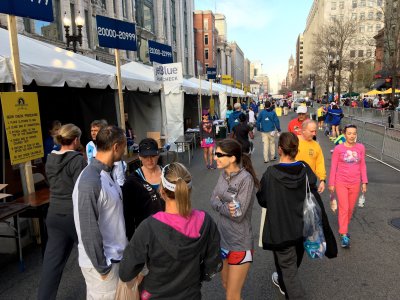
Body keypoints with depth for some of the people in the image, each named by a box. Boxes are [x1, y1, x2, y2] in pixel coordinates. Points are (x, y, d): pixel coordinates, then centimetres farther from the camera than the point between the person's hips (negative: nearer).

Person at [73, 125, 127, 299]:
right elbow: (89, 230, -24)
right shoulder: (90, 182, -27)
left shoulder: (105, 173, 2)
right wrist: (101, 267, -15)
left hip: (113, 255, 8)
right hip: (101, 261, -8)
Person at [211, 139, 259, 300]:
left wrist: (220, 205, -13)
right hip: (222, 238, 7)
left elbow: (238, 215, -24)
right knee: (226, 285, 25)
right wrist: (226, 206, -21)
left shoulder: (246, 179, -23)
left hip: (239, 244, -7)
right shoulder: (223, 174, 0)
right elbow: (213, 201, -2)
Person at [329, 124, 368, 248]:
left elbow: (362, 166, 6)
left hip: (355, 183, 3)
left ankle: (343, 229, 33)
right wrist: (331, 183, -3)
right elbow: (333, 167, -4)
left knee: (350, 209, 13)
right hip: (341, 182, -3)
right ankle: (343, 235, 4)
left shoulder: (361, 148, 0)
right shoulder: (338, 148, -8)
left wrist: (364, 182, 3)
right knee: (344, 208, -5)